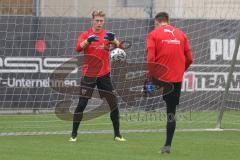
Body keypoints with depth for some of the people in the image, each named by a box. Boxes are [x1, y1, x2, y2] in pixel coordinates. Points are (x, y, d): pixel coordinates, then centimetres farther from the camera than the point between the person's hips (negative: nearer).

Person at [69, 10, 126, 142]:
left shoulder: (107, 35, 5)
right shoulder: (86, 35, 1)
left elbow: (118, 46, -12)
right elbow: (78, 48, -17)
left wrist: (113, 40, -34)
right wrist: (88, 41, -36)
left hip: (104, 75, 2)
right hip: (89, 75, -2)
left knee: (113, 103, 2)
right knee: (81, 104, -6)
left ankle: (117, 134, 13)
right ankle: (74, 134, 2)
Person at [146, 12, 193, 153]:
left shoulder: (154, 34, -1)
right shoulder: (181, 34, 10)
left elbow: (150, 58, -11)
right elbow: (189, 59, 6)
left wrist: (151, 76, 0)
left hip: (159, 78, -3)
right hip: (177, 79, 3)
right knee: (171, 113, 7)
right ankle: (168, 145, 8)